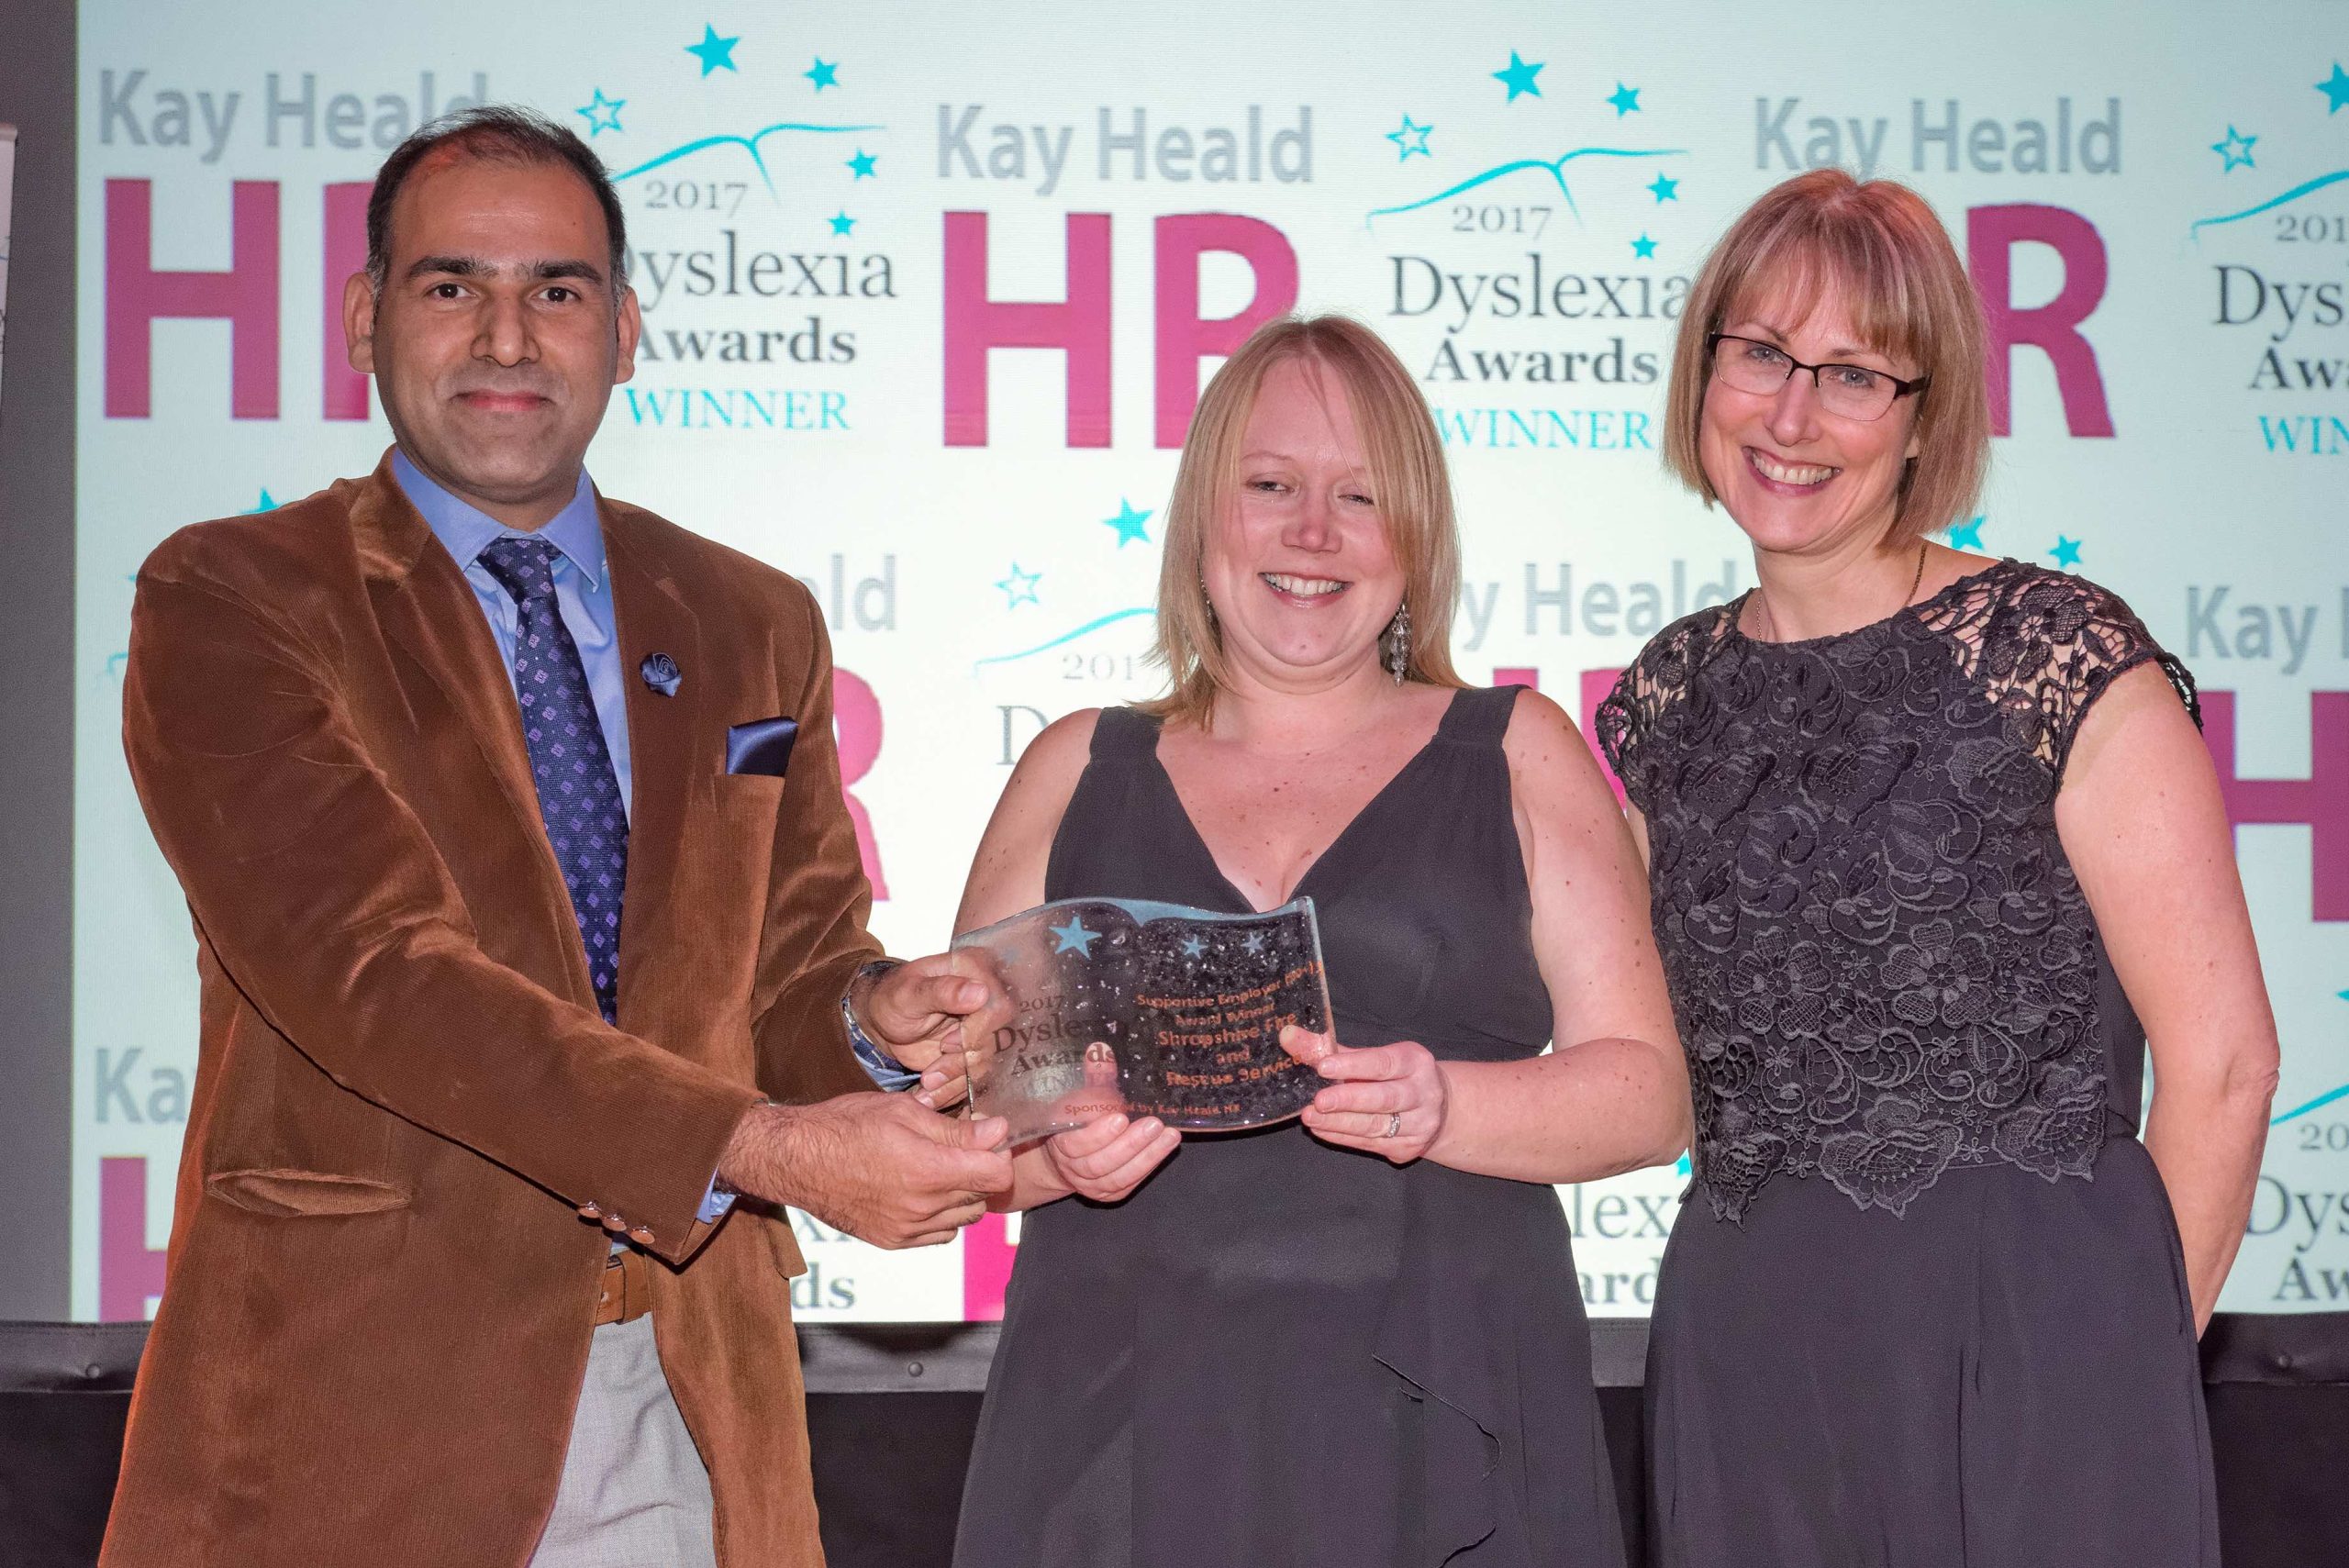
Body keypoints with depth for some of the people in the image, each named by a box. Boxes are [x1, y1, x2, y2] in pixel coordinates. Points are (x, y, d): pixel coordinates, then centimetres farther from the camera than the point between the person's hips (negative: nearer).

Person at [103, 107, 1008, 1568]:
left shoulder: (755, 625, 11)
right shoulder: (230, 601, -6)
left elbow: (795, 969, 11)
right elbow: (372, 968, -18)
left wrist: (874, 1014, -15)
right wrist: (763, 1147, -27)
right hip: (355, 1402, -4)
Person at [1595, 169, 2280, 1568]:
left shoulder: (2064, 663, -9)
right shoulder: (1669, 700, 8)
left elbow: (2221, 1061, -9)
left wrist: (2130, 1364, -3)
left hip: (2026, 1345, -5)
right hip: (1739, 1353, 5)